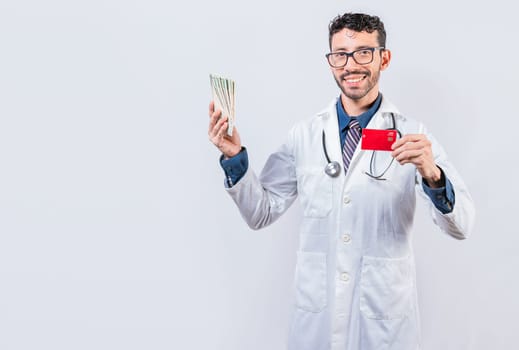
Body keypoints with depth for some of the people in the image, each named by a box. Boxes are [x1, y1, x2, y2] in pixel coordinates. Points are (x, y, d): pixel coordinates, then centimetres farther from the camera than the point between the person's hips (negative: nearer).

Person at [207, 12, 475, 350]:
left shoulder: (412, 134, -6)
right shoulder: (304, 134, 1)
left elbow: (461, 226, -11)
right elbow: (261, 213, 4)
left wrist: (432, 175, -29)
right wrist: (235, 158, -10)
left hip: (386, 315, -1)